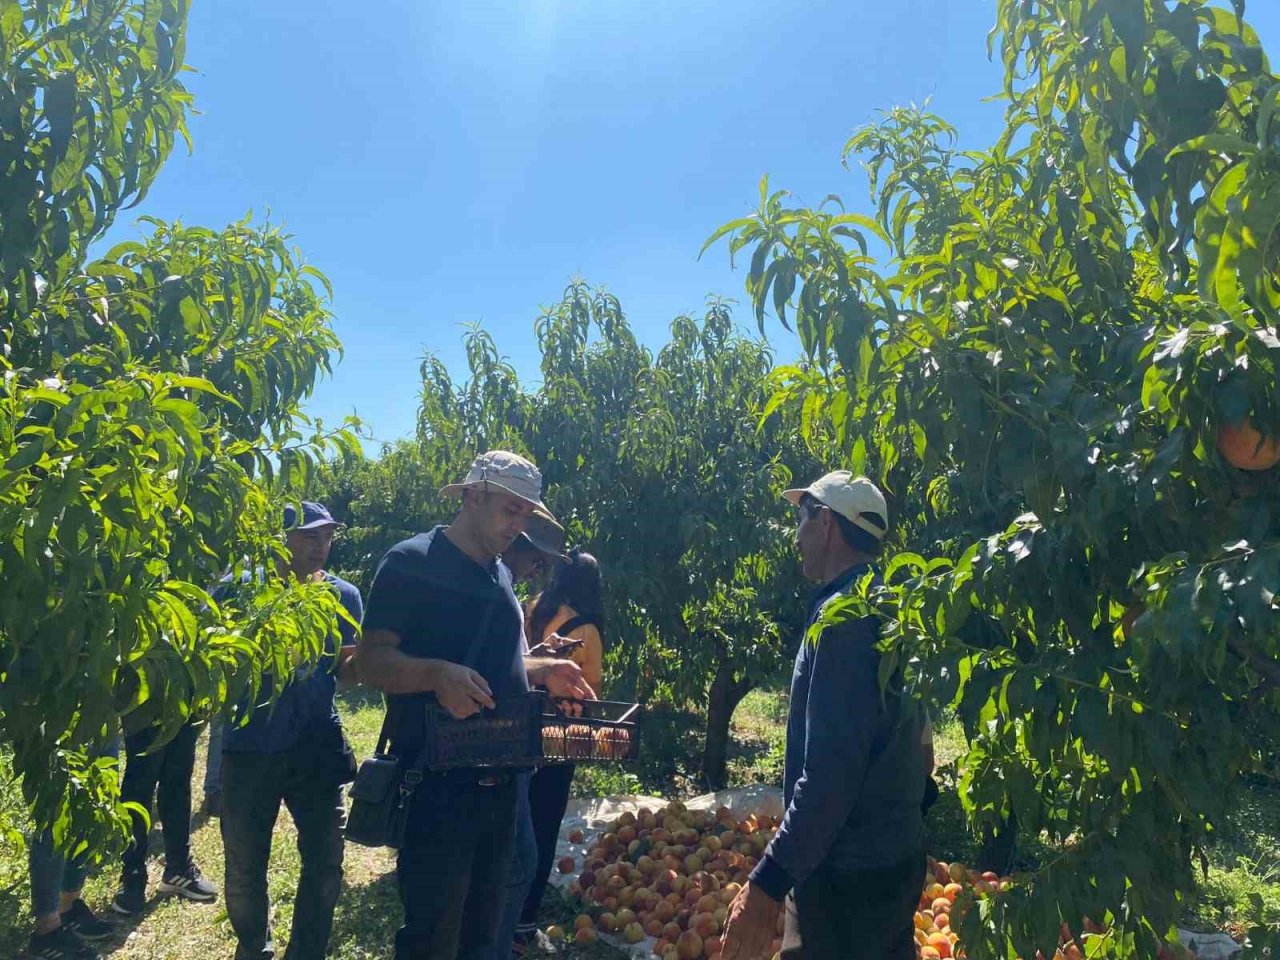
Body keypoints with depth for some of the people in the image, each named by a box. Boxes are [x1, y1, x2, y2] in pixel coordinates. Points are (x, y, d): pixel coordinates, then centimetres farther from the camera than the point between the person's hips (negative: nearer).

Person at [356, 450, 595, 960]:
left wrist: (544, 671, 6)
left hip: (498, 780, 8)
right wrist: (437, 673, -35)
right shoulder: (412, 562, -10)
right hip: (436, 783, -8)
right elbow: (371, 660, -16)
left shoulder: (499, 575, 14)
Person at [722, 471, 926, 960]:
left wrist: (768, 881, -25)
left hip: (848, 871, -9)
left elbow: (830, 770, -27)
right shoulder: (883, 605, 9)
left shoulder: (843, 617, -21)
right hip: (892, 855, 9)